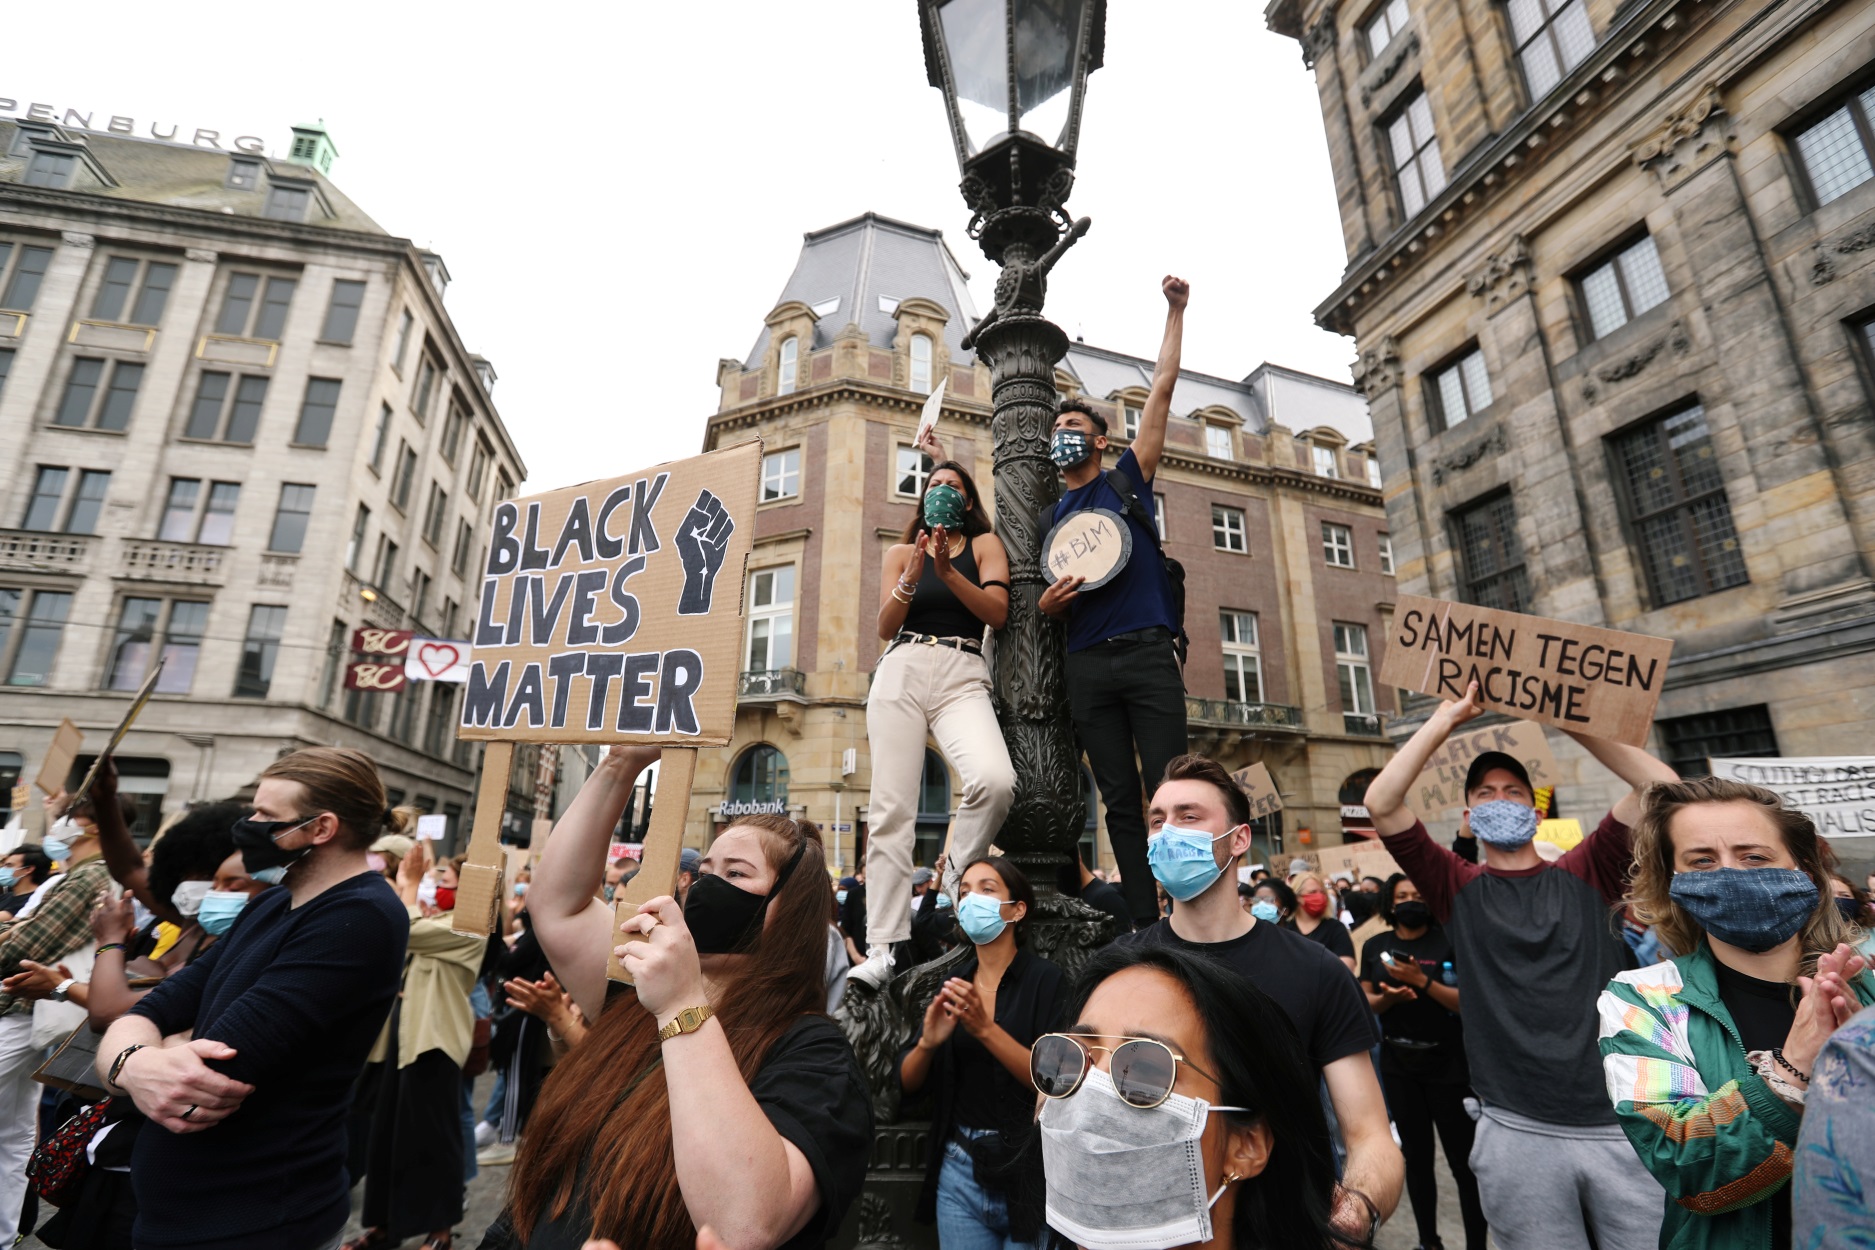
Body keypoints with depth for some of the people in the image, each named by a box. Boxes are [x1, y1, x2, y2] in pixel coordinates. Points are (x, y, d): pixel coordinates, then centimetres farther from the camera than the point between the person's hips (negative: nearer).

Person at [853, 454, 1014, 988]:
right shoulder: (901, 552, 19)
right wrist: (912, 578, -7)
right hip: (901, 673, 2)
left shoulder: (985, 544, 14)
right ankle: (882, 949, -1)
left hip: (962, 677, -1)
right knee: (892, 808, -7)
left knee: (996, 781, -29)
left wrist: (947, 570, -11)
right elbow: (886, 628, 8)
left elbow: (997, 613, -1)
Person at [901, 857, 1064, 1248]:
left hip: (1029, 1171, -4)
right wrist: (927, 1043, -17)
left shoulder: (1046, 978, -11)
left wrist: (985, 1029, -28)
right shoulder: (952, 982, 2)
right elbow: (907, 1082, 4)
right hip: (958, 1172, 4)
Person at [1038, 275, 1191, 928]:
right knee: (1121, 800, 3)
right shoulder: (1049, 518, 20)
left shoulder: (1128, 479, 13)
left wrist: (1176, 310, 10)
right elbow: (1049, 601, 22)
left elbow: (1162, 388, 10)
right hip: (1086, 664, 3)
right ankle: (1144, 923, 9)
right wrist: (1045, 604, -1)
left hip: (1146, 652, -3)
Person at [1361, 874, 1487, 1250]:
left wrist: (1422, 981, -25)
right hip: (1398, 1063, 4)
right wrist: (1388, 997, -17)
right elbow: (1367, 1002, 3)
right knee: (1415, 1155, 15)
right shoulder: (1375, 946, 2)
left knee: (1462, 1158, 2)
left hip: (1447, 1062, -3)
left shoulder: (1449, 941, -8)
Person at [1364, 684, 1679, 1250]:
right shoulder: (1458, 888, 1)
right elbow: (1381, 803, -13)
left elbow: (1661, 784, -3)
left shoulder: (1584, 875, 7)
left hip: (1620, 1123, 1)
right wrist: (1447, 718, -8)